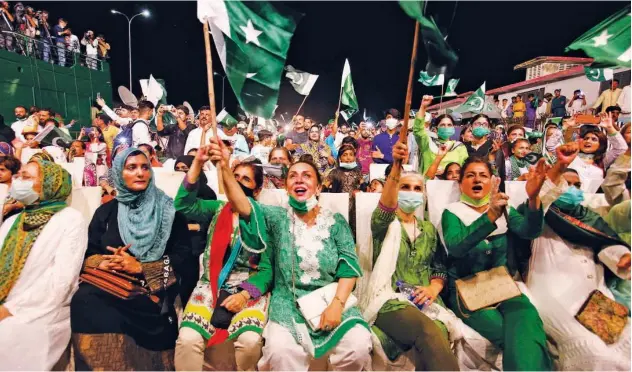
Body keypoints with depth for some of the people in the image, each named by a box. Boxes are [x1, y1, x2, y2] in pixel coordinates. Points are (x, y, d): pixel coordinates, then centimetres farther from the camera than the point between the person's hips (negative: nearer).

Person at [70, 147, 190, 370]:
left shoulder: (168, 210, 7)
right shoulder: (106, 211, 17)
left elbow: (182, 256, 0)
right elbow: (87, 254, 13)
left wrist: (141, 268, -11)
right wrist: (104, 262, -9)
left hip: (152, 288, -2)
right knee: (84, 301, -24)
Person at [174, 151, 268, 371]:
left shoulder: (263, 219, 3)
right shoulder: (216, 209, 12)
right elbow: (184, 204, -5)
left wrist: (245, 295, -18)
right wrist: (198, 163, -12)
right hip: (212, 285, 2)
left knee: (250, 340, -27)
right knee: (188, 338, -25)